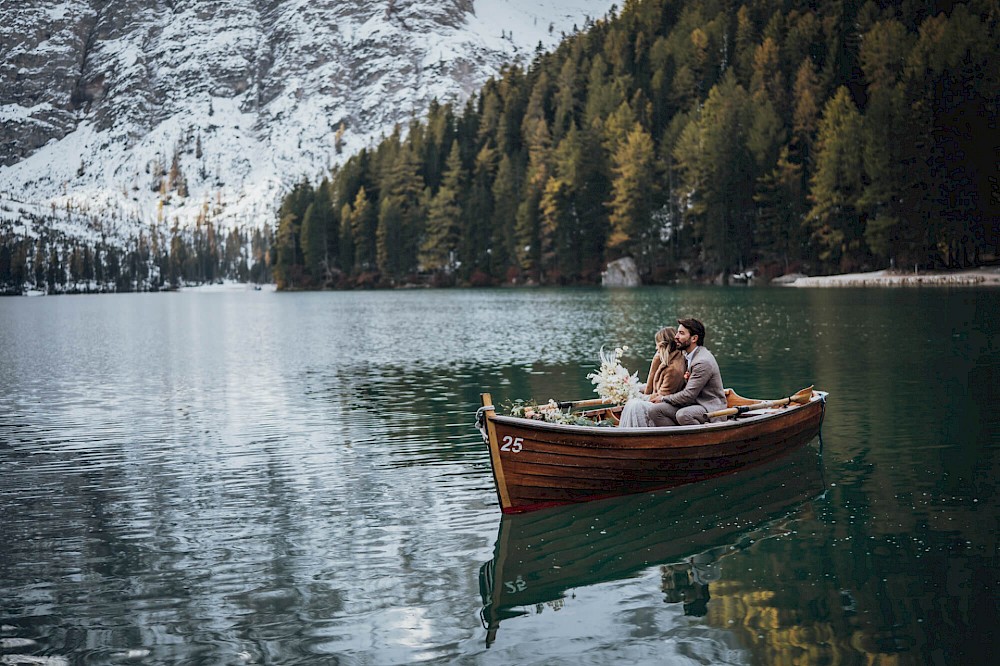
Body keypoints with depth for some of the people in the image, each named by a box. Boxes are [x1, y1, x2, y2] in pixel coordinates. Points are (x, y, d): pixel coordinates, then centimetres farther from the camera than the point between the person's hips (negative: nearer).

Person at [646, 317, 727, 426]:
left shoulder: (703, 362, -19)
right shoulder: (686, 356, 12)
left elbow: (688, 395, -18)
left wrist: (663, 399, -5)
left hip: (711, 408, -9)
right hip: (692, 404, 9)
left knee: (682, 415, -39)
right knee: (654, 410, -11)